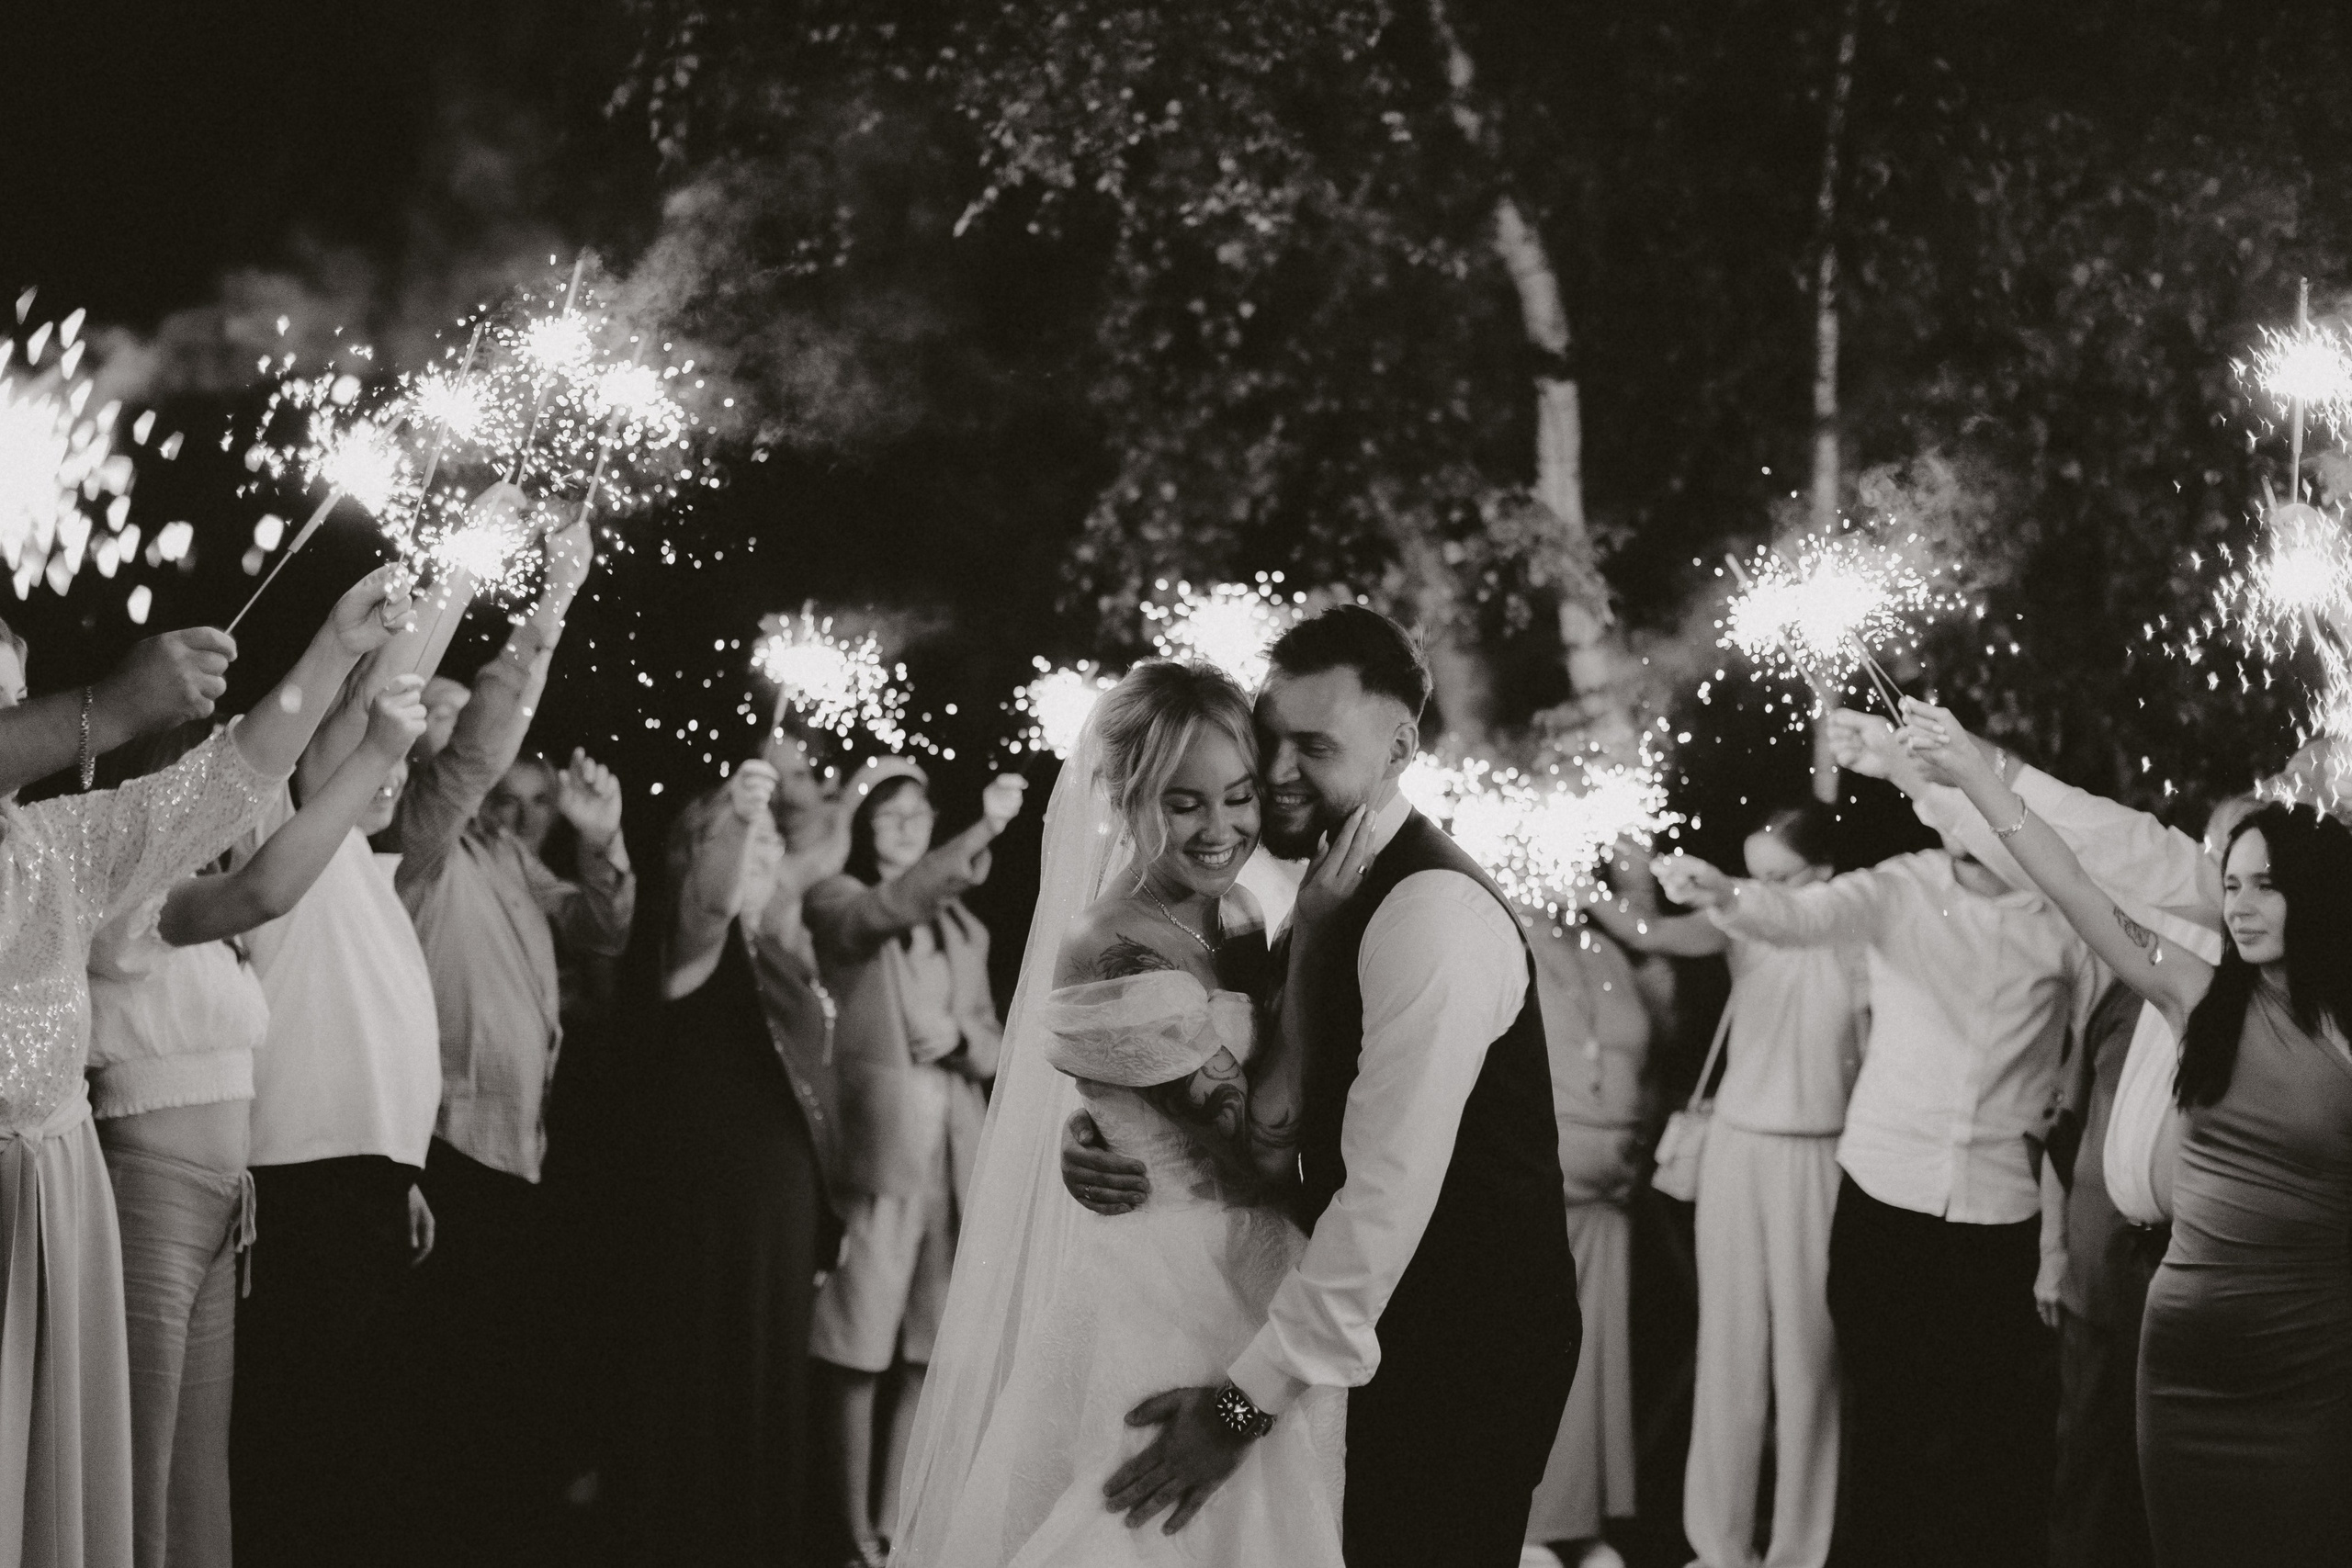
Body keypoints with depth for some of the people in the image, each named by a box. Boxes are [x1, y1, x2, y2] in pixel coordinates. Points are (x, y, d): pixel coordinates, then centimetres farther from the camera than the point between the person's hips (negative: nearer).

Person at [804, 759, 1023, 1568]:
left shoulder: (962, 925, 16)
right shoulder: (837, 901, 1)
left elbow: (999, 1045, 16)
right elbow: (895, 906, -22)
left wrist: (960, 1035, -8)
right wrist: (983, 831, -35)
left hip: (956, 1152, 5)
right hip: (880, 1146, -5)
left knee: (928, 1351, 6)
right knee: (861, 1350, -5)